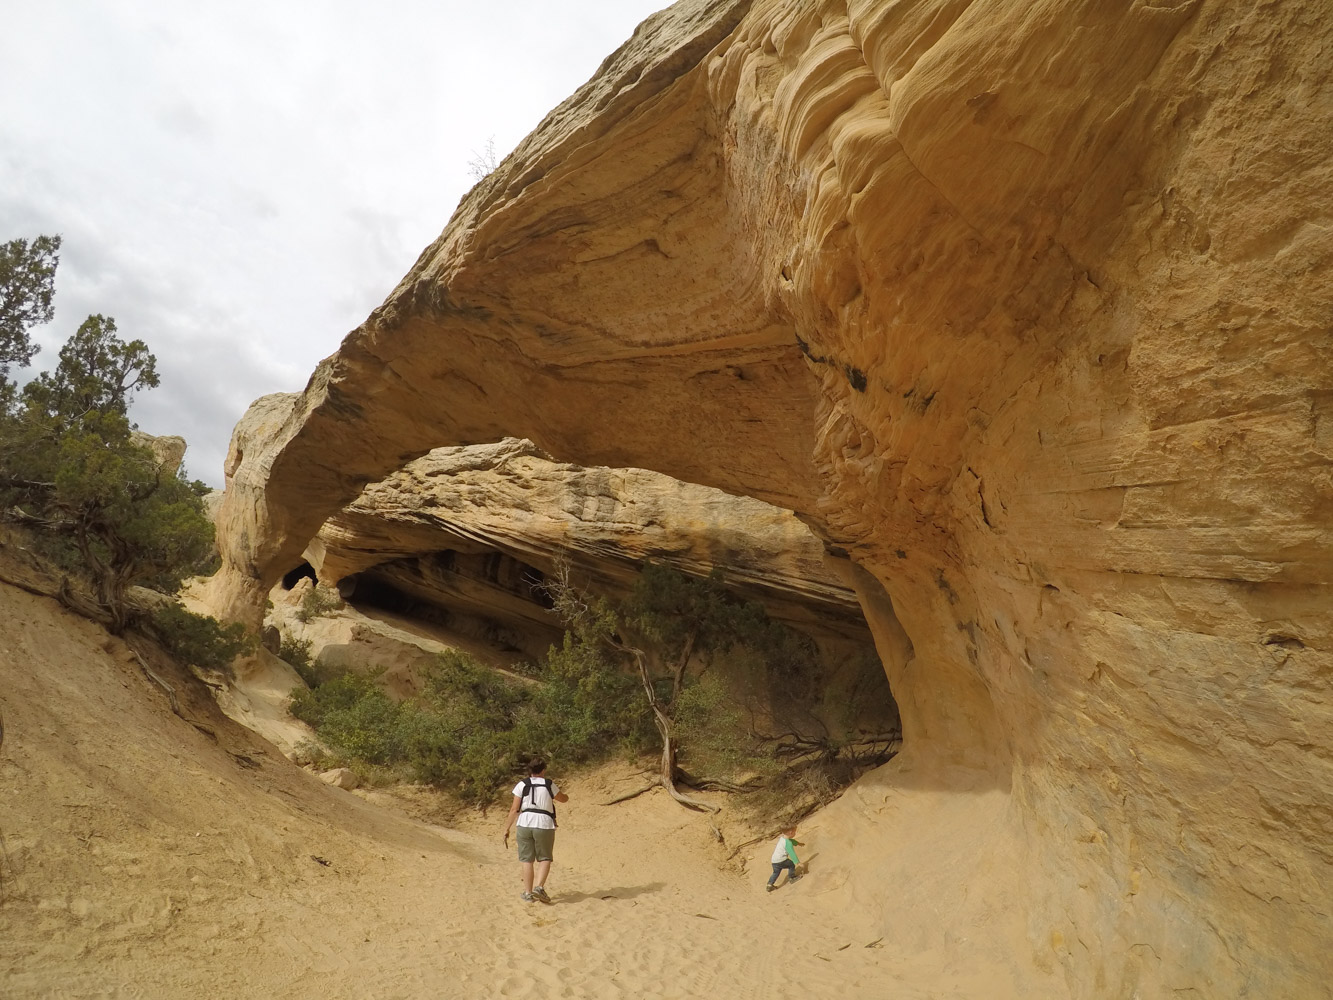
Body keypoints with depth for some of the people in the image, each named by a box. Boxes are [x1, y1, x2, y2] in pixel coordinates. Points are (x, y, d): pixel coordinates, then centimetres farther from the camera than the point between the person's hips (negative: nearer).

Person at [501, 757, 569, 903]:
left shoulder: (522, 785, 4)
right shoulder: (550, 785, 5)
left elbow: (514, 810, 0)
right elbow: (564, 799, 22)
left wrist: (507, 828, 6)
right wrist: (559, 791, 41)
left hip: (525, 824, 1)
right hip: (544, 825, -1)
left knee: (527, 860, 10)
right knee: (544, 858, 11)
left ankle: (528, 893, 12)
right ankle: (539, 887, -7)